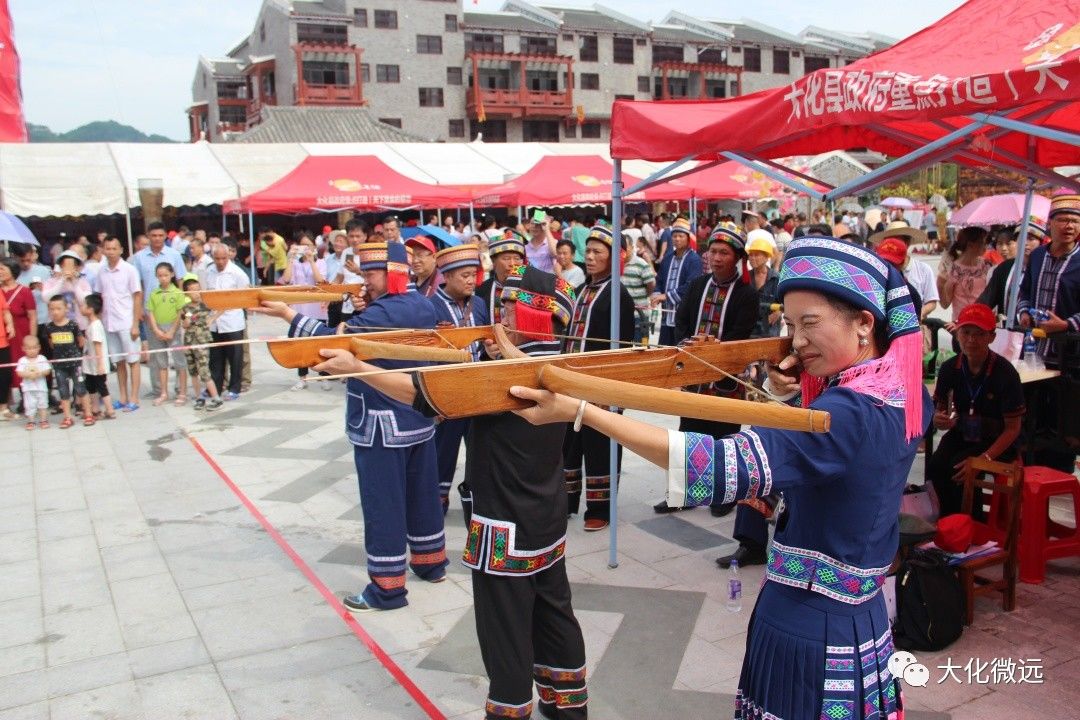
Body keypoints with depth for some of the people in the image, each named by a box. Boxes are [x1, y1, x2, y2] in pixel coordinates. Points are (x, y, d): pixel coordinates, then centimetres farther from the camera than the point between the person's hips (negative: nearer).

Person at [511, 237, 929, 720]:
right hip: (855, 620, 9)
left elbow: (725, 465, -38)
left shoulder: (852, 414, -27)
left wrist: (577, 410, -41)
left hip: (813, 633, -9)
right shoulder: (901, 393, 1)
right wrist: (796, 393, -6)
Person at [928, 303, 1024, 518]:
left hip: (996, 442, -3)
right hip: (960, 436, 4)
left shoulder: (1005, 373, -17)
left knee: (958, 469, -29)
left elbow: (1013, 428, -13)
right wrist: (939, 420, -21)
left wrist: (985, 458, -25)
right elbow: (938, 412, 5)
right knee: (935, 468, -25)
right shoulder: (949, 369, -5)